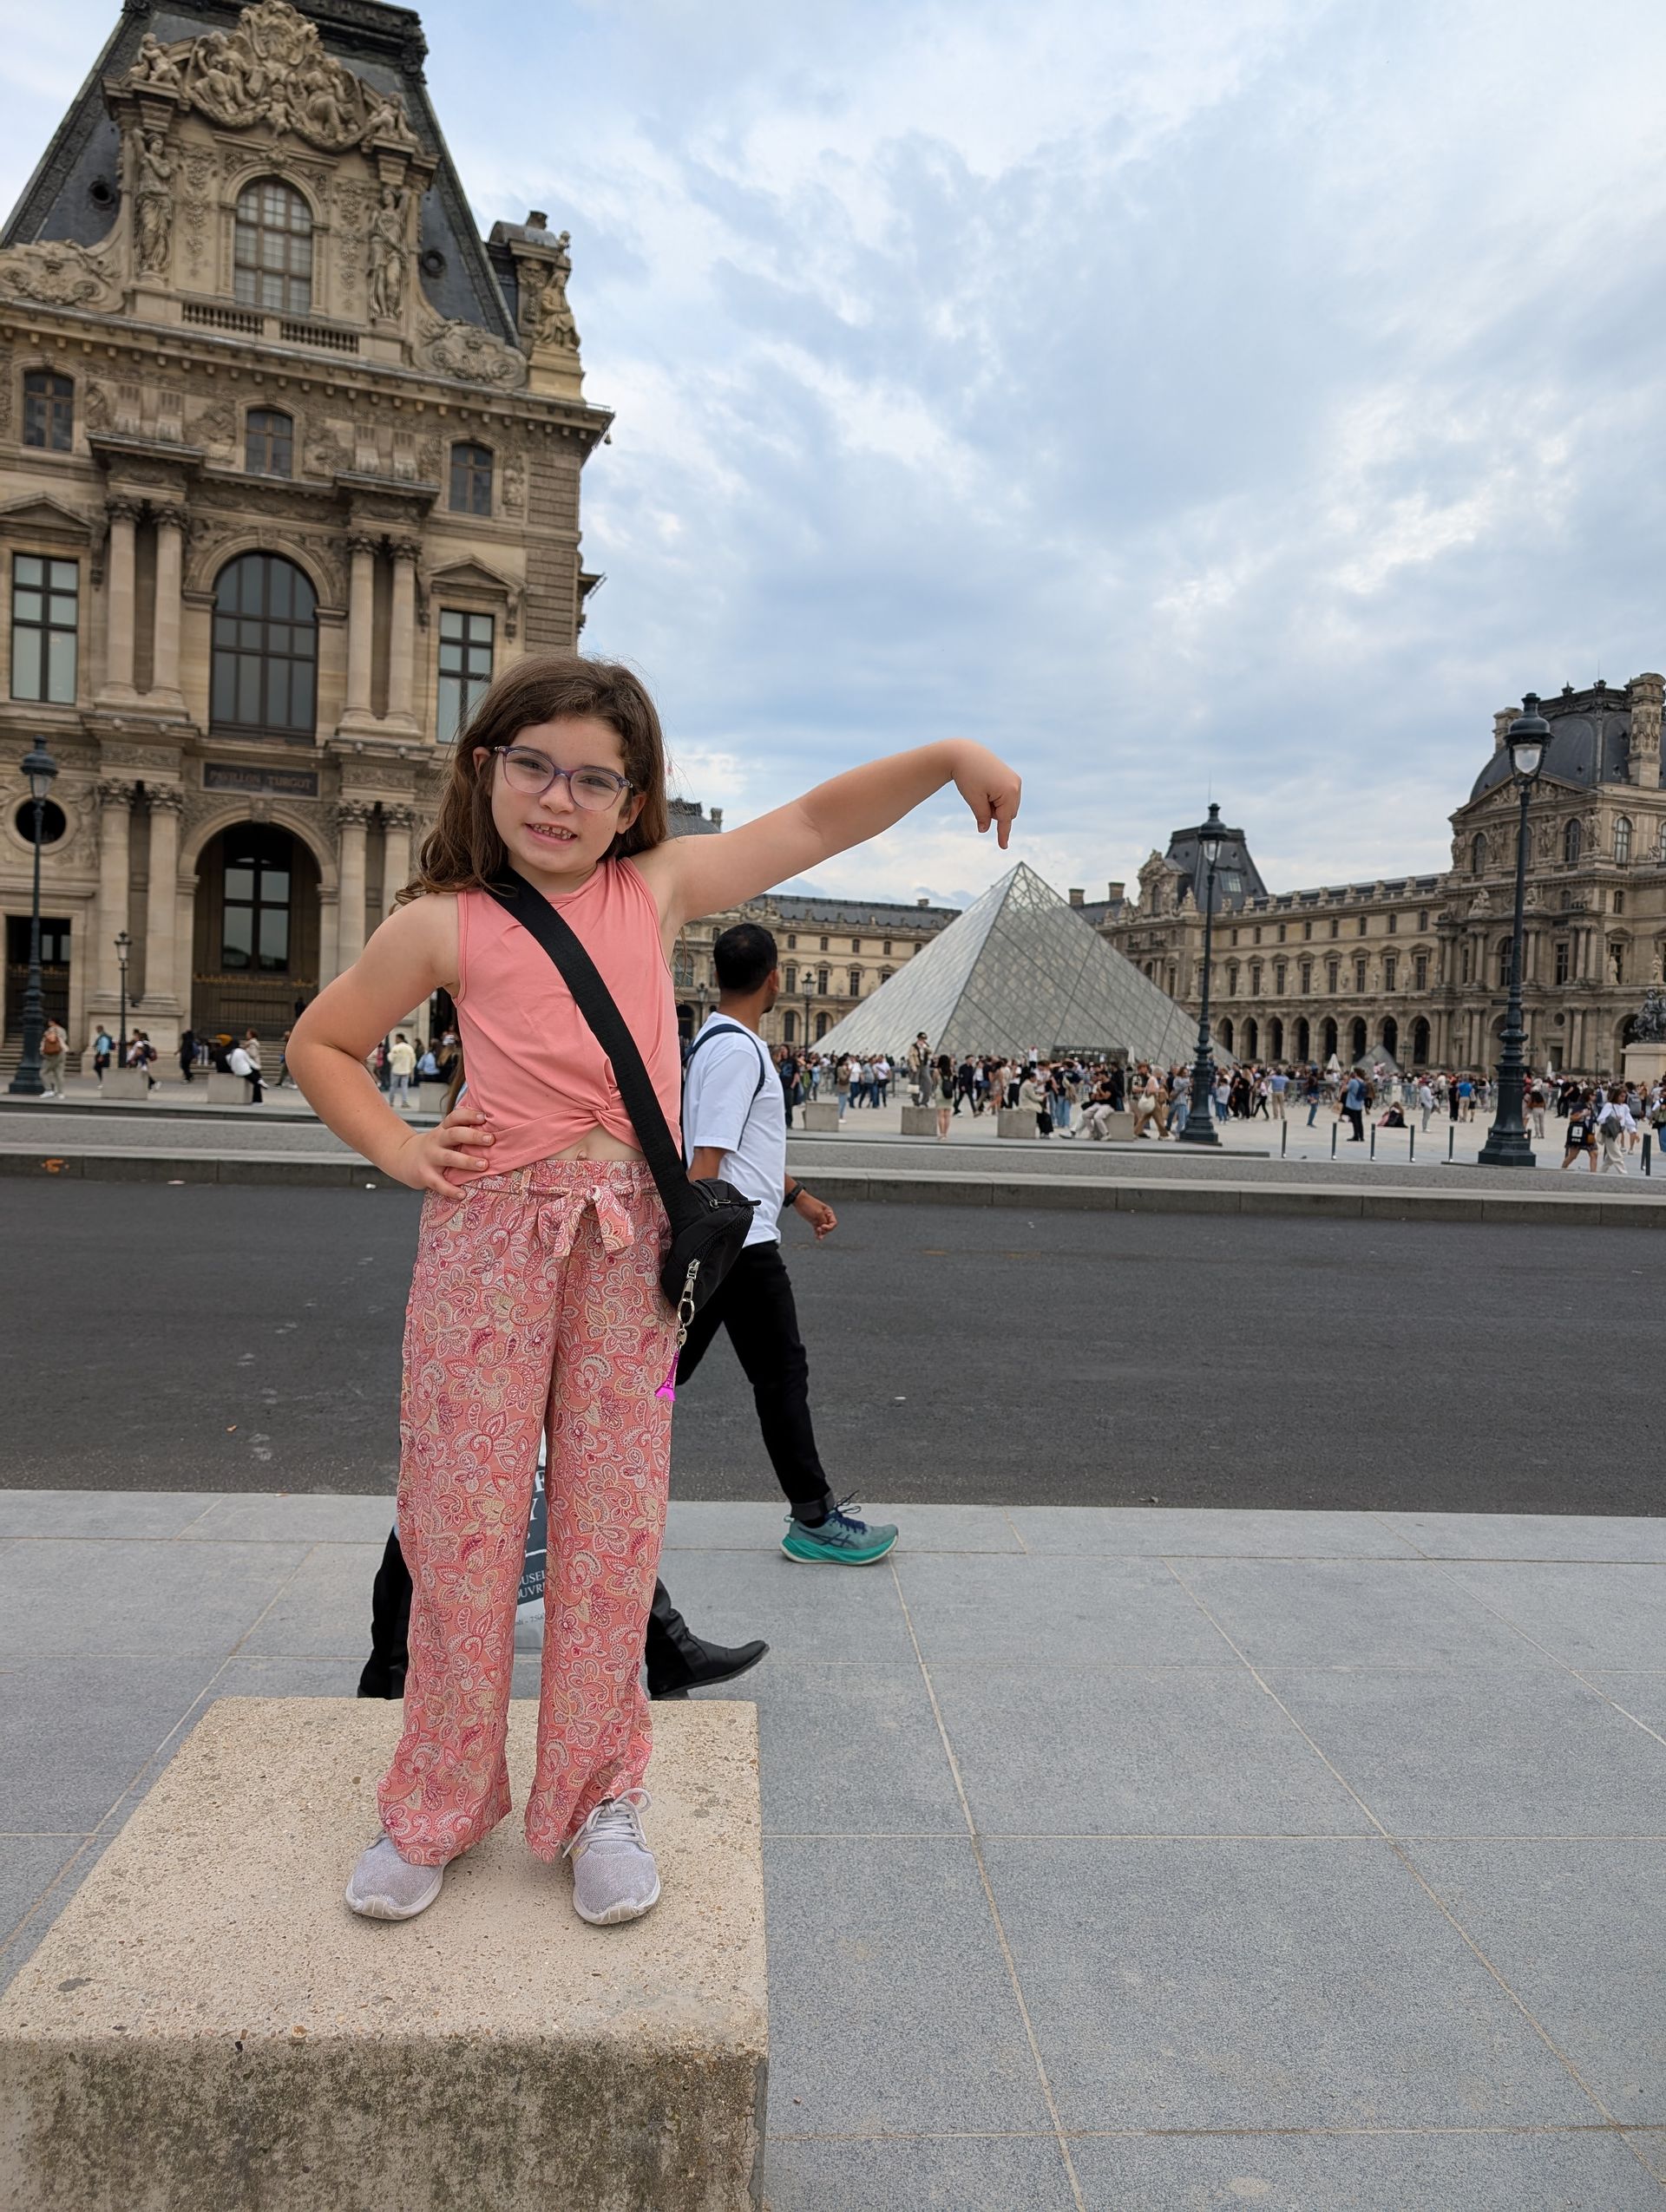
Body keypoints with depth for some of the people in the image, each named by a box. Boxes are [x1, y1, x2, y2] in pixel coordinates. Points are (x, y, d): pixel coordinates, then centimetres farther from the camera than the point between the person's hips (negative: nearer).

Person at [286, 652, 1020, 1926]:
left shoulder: (659, 887, 7)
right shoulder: (445, 923, 2)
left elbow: (817, 824, 10)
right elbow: (321, 1043, 13)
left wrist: (946, 758, 3)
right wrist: (401, 1150, 0)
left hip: (628, 1240, 2)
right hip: (488, 1231, -1)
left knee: (615, 1521, 7)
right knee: (464, 1514, 5)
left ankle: (600, 1798, 25)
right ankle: (437, 1806, 26)